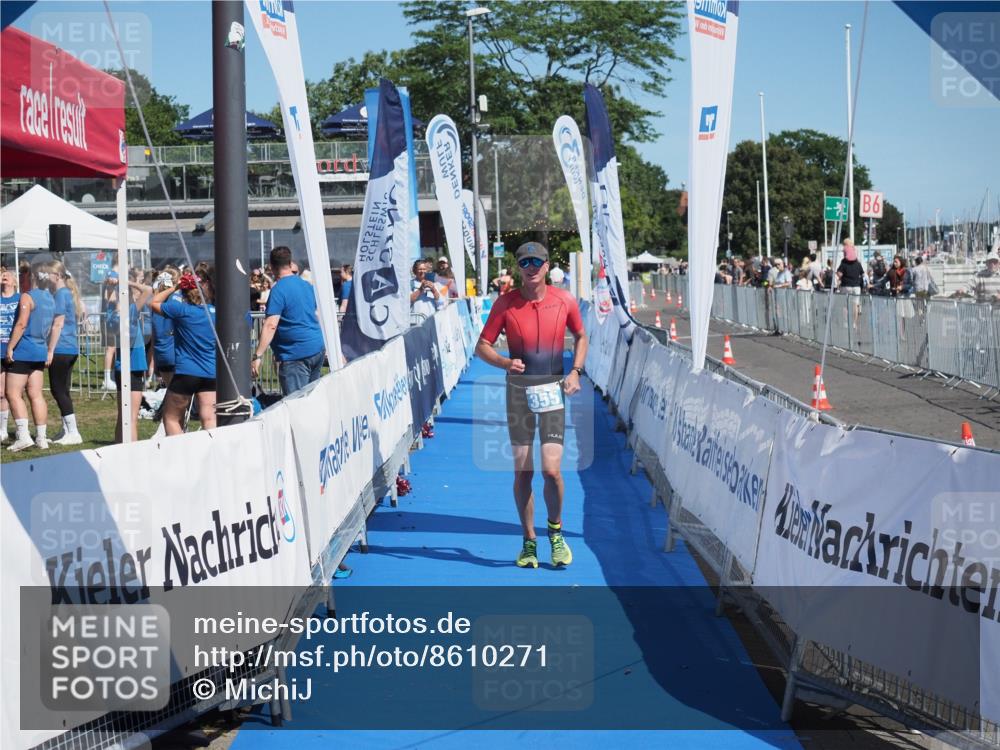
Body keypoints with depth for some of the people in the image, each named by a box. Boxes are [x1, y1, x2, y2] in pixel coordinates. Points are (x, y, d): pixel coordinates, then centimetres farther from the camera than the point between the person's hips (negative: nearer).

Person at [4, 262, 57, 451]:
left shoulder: (27, 297, -12)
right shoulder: (50, 299, 10)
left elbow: (21, 324, -20)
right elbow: (51, 327, 15)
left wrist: (10, 347, -16)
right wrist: (49, 350, 22)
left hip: (23, 351, -7)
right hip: (40, 351, 7)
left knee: (13, 394, -4)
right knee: (36, 395, 9)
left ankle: (23, 435, -13)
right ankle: (41, 437, 8)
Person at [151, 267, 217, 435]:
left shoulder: (181, 310, -11)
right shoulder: (215, 311, 2)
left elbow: (154, 303, 2)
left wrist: (173, 288, 9)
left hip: (186, 373, -4)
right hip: (211, 374, 4)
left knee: (171, 418, 10)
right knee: (209, 419, 0)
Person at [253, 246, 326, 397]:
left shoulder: (279, 290, -12)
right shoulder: (307, 286, 12)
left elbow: (270, 325, -21)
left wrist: (257, 356, -22)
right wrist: (323, 343, 34)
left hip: (297, 355, -8)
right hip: (318, 349, 8)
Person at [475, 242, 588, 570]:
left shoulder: (564, 300, 0)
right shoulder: (505, 303, -3)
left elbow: (581, 336, 15)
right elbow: (482, 346, 0)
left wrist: (575, 371, 1)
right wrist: (504, 362, -20)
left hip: (552, 391, 0)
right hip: (518, 391, 1)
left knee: (551, 469, -10)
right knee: (522, 471, 3)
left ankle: (556, 531, 15)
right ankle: (529, 542, 17)